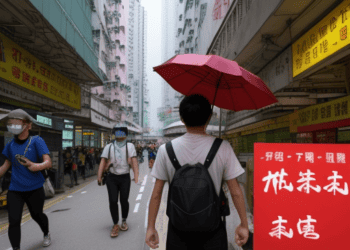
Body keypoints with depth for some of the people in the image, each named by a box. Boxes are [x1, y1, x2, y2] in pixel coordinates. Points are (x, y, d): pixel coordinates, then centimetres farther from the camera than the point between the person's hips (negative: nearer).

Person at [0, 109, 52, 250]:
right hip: (15, 190, 3)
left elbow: (48, 163, -20)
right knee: (13, 221, -5)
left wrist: (35, 166, -38)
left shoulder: (36, 141, -12)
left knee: (37, 215, 16)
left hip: (34, 189, -2)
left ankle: (46, 234, 46)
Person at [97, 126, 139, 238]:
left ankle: (124, 221, 29)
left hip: (125, 178, -1)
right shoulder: (109, 147, 2)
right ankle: (115, 225, 15)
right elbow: (103, 162, -3)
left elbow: (134, 162, -9)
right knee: (113, 201, -4)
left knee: (124, 200, 1)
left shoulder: (130, 146, -2)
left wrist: (136, 178, -17)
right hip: (112, 178, 1)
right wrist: (99, 176, -13)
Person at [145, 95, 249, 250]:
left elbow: (156, 194, -6)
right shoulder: (222, 148, -12)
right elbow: (235, 192, -9)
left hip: (178, 229, 1)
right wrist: (244, 225, 3)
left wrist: (151, 227, 4)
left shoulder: (166, 150, -10)